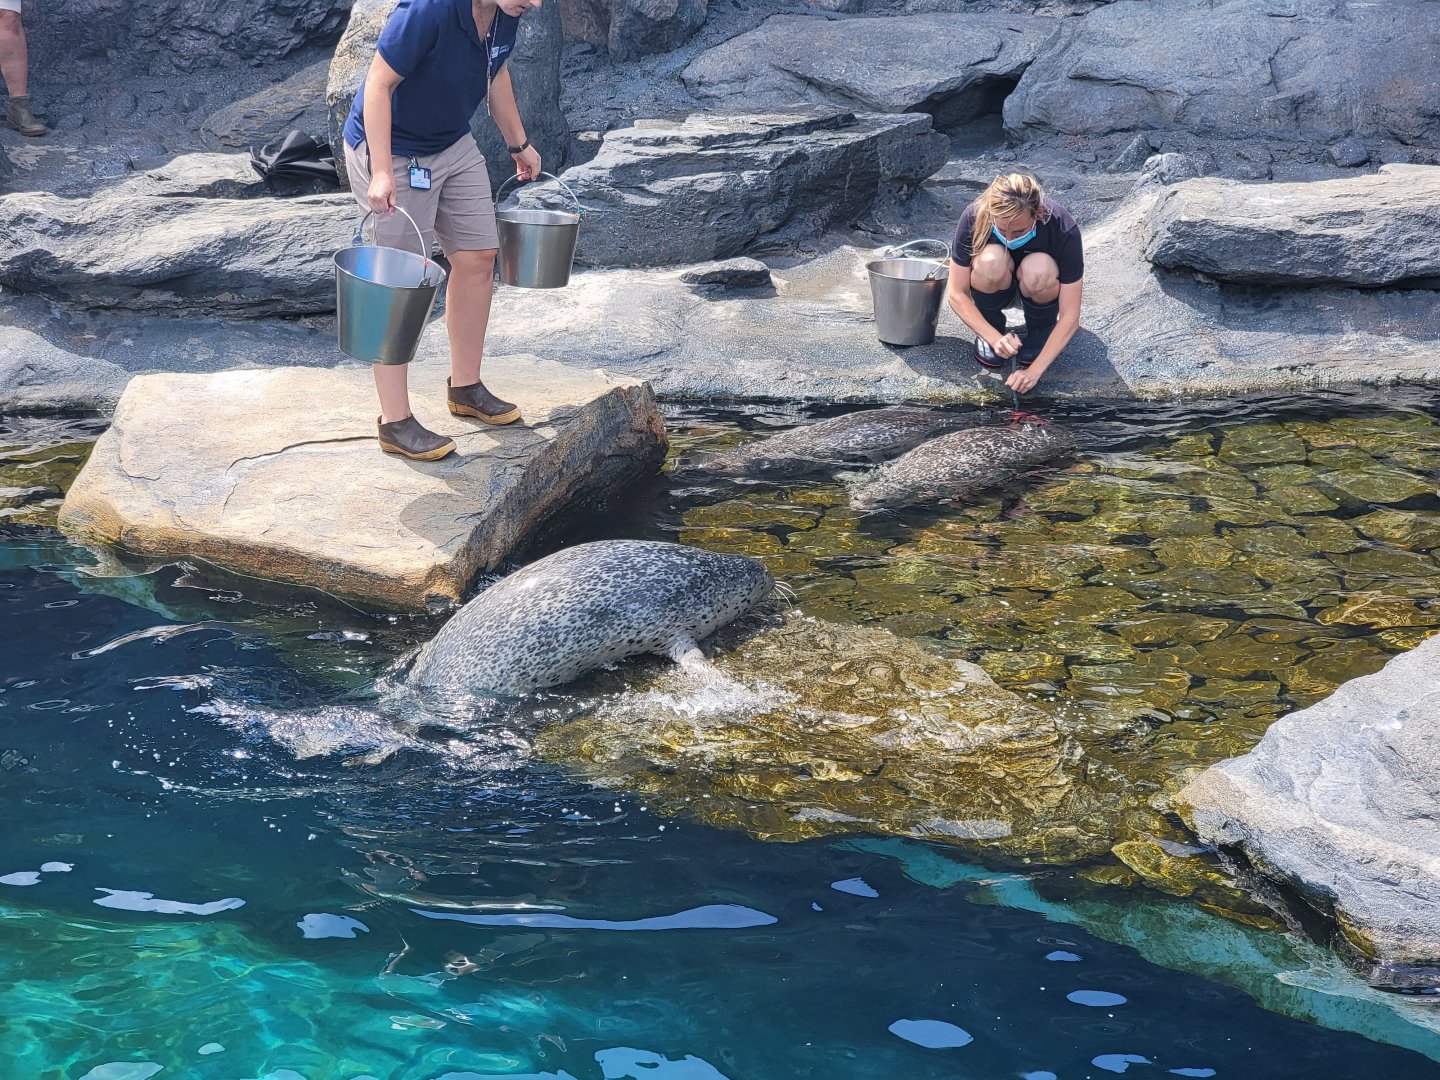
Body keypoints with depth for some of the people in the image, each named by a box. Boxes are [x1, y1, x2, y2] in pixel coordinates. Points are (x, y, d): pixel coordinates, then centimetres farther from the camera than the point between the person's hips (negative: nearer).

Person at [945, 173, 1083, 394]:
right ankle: (993, 327, -6)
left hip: (1041, 290, 0)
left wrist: (1034, 370, -37)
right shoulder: (973, 219, -30)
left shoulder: (1064, 230, -32)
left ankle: (1040, 330, -5)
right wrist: (995, 338, -36)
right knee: (991, 260, -35)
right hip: (995, 287, 1)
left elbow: (1070, 317, -29)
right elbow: (956, 294, -22)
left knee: (1038, 271, -36)